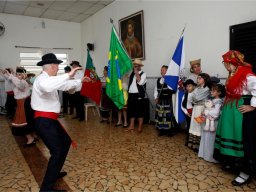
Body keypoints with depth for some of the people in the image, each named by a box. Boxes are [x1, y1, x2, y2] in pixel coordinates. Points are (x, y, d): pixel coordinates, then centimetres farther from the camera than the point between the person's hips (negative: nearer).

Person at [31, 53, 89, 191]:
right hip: (44, 121, -11)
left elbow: (64, 86, 28)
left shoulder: (48, 79, 13)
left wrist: (80, 81, 35)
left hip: (49, 119, 11)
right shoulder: (42, 79, -18)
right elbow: (47, 87, -45)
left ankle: (54, 172, 35)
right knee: (57, 151, -9)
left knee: (66, 141, 20)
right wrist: (68, 75, -41)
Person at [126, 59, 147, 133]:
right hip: (131, 95, 6)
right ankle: (131, 126, 24)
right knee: (131, 110, 12)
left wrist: (137, 73, -16)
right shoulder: (132, 74, 15)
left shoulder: (143, 74, -4)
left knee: (139, 111, 1)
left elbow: (140, 82, -21)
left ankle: (140, 127, 12)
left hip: (138, 95, -6)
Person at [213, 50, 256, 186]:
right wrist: (226, 105, 10)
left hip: (242, 111, -9)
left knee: (243, 139, -1)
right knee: (230, 135, 16)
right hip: (230, 110, 9)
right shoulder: (233, 75, 10)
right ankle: (232, 162, 34)